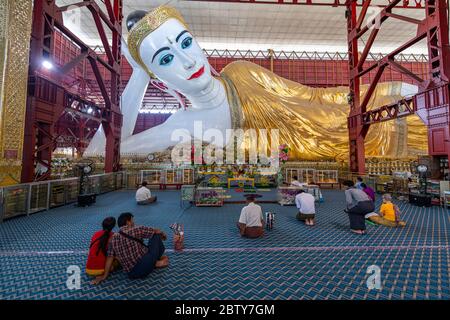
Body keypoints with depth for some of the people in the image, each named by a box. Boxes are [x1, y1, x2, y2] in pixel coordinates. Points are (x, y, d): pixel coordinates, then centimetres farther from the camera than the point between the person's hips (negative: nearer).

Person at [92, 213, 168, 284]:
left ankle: (156, 262, 15)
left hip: (132, 274, 6)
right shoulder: (137, 230, -12)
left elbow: (109, 258, 3)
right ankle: (156, 262, 19)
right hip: (146, 266, -6)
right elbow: (157, 231, -4)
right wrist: (163, 234, 18)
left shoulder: (114, 238, 3)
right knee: (156, 235, 9)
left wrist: (104, 276, 13)